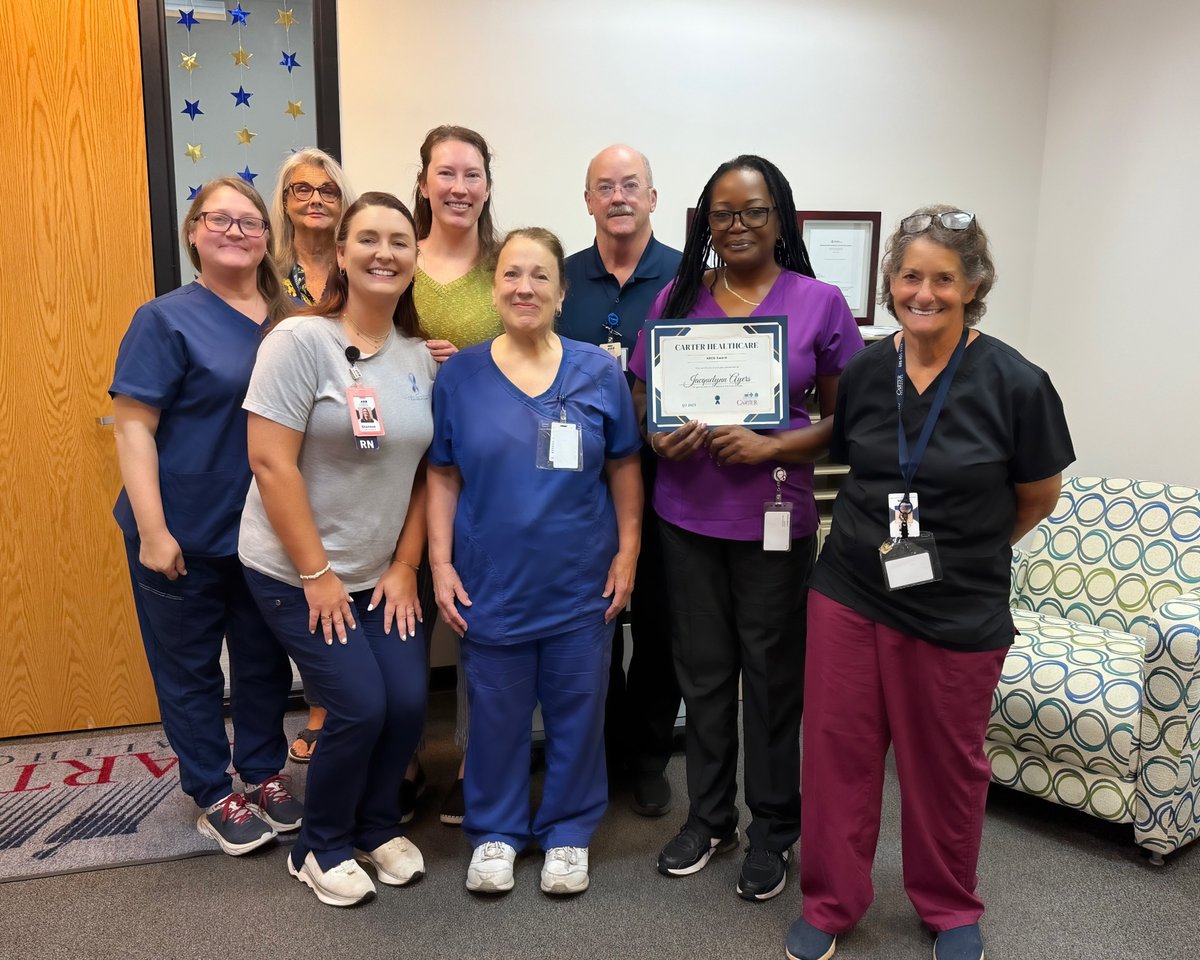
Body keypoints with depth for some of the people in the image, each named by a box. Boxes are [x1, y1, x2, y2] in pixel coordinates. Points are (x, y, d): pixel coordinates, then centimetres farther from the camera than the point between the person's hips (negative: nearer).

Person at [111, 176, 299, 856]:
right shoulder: (169, 320, -9)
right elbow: (133, 425, -12)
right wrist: (152, 530, -18)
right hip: (185, 536, -4)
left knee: (264, 660, 16)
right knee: (190, 667, 10)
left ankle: (264, 773, 35)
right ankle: (213, 795, 28)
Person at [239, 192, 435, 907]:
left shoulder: (421, 357, 3)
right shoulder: (301, 339, -14)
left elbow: (422, 471, 6)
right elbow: (272, 464, -17)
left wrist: (405, 566, 0)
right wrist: (317, 574, -16)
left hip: (381, 574, 5)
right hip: (294, 572, -5)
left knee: (409, 702, -1)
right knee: (361, 707, -8)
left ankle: (378, 826, 29)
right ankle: (322, 849, 20)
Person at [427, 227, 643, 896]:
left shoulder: (598, 372, -2)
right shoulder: (461, 374, -1)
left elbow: (624, 469, 4)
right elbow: (443, 477, 2)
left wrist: (628, 551, -1)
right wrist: (440, 564, -3)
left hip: (582, 585, 0)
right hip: (491, 584, 0)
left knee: (577, 714, 13)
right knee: (497, 716, 13)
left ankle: (569, 832, 33)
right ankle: (496, 831, 34)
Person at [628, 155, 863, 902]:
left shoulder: (819, 302, -2)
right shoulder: (678, 298, 5)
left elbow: (845, 417, -2)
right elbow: (642, 395, 9)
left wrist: (771, 447, -17)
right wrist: (660, 439, -12)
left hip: (775, 518, -2)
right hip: (688, 515, 2)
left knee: (772, 673, 9)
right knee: (703, 668, 13)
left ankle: (774, 828, 29)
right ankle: (709, 817, 32)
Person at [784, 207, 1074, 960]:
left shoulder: (1016, 383, -12)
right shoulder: (862, 372, -2)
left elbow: (1039, 497, 2)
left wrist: (967, 552, 10)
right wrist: (875, 540, 6)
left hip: (958, 612, -2)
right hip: (850, 593, 3)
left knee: (946, 765, 15)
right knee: (838, 749, 10)